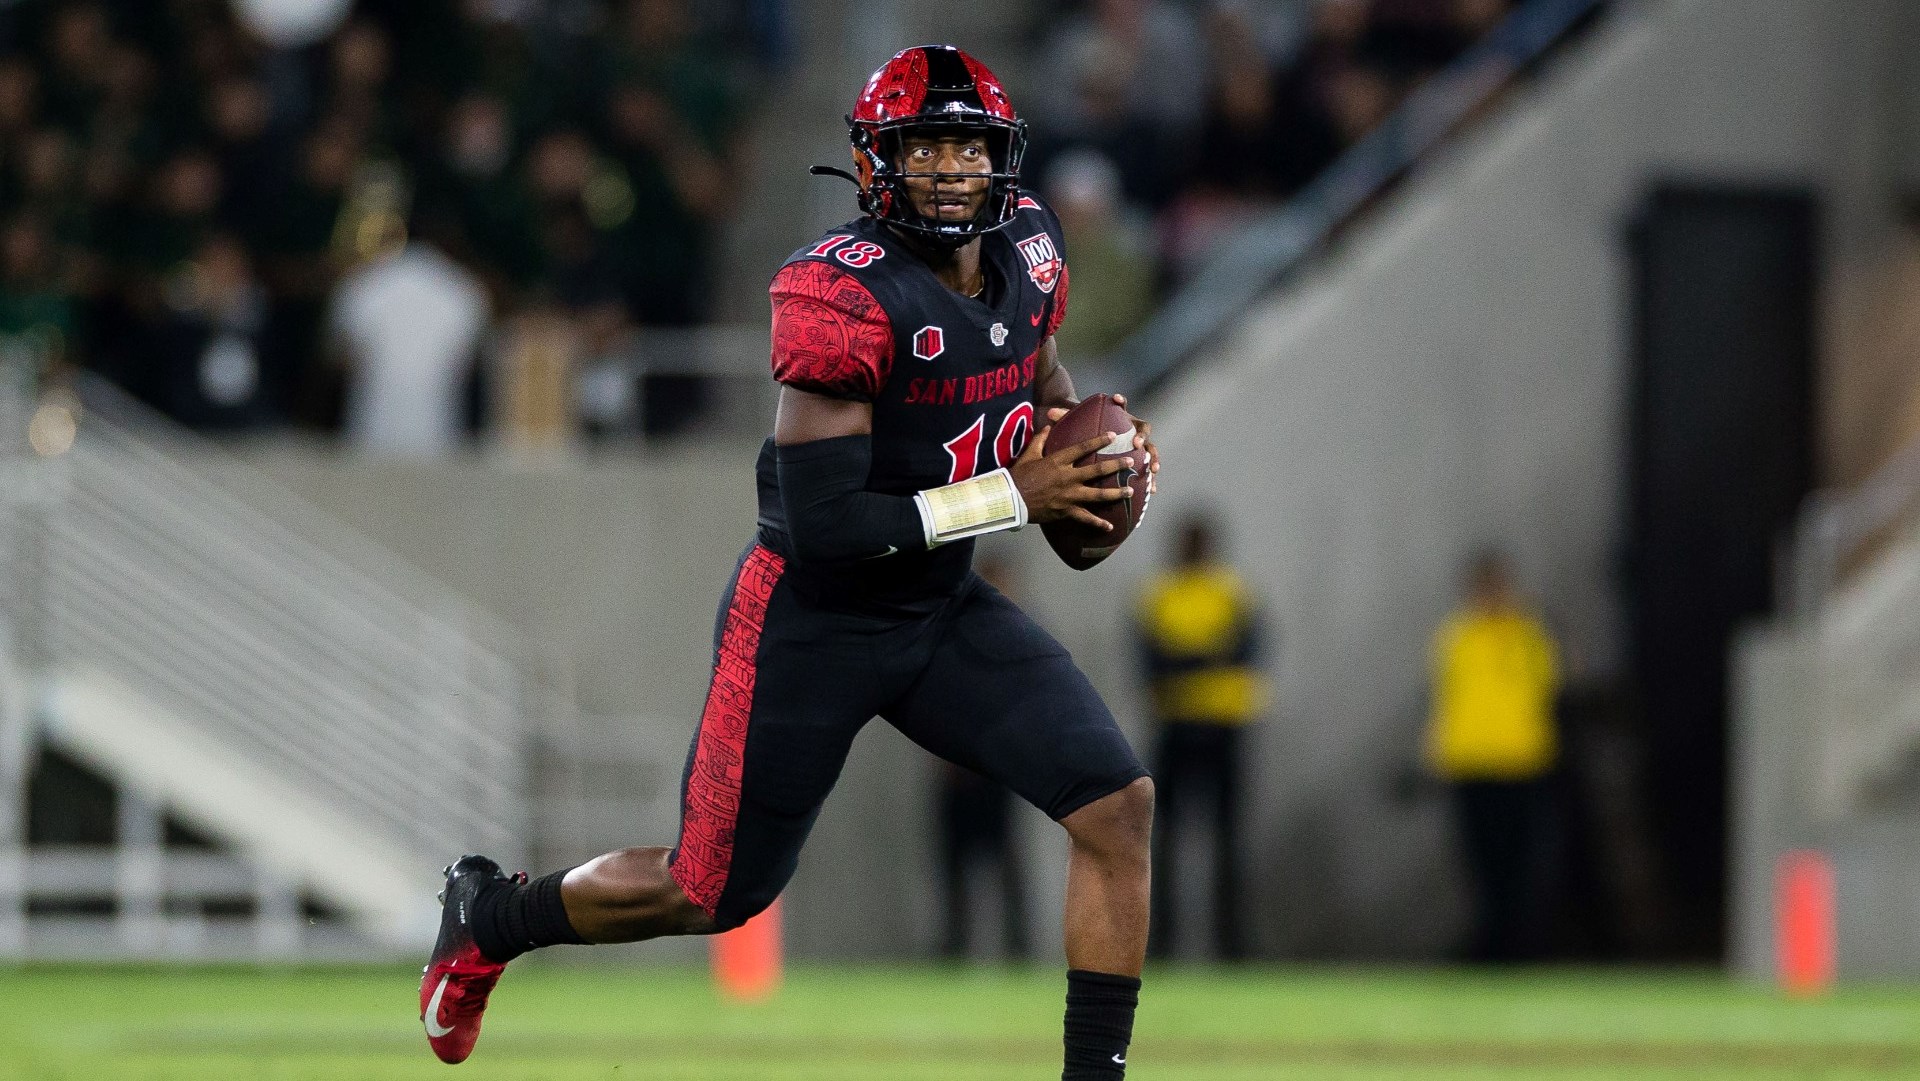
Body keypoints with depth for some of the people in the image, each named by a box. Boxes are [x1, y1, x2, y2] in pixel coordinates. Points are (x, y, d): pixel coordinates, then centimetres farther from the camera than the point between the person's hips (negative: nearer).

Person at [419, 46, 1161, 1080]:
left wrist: (1097, 441, -2)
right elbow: (822, 523, -29)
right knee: (707, 896, 7)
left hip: (944, 609, 6)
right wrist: (1011, 493, -25)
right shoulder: (842, 295, -27)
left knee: (1117, 803, -12)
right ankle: (487, 915, 35)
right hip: (811, 623, -6)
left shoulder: (1028, 248, -3)